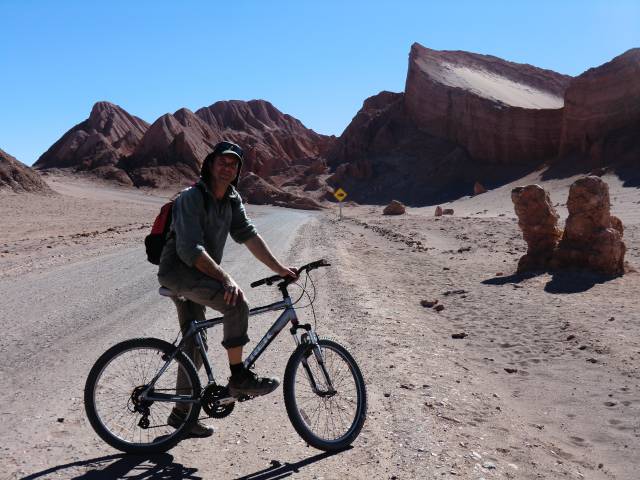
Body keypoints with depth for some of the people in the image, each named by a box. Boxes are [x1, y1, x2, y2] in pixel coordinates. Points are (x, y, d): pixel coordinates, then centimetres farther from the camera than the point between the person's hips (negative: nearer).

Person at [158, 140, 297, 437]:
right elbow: (190, 250, -28)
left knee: (195, 345, 13)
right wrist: (225, 278, -36)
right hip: (178, 271, -9)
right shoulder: (191, 198, -18)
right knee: (237, 303, -27)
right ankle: (238, 377, -14)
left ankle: (182, 412, 27)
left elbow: (248, 235, 1)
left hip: (198, 275, 9)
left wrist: (279, 268, -7)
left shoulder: (232, 199, 6)